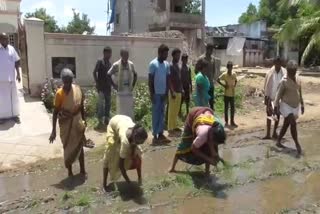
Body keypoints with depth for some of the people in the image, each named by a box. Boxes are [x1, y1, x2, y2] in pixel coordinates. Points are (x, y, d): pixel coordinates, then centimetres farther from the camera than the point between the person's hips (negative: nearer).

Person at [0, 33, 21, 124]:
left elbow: (16, 61, 8)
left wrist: (18, 73, 4)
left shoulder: (11, 48, 4)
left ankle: (14, 114, 20)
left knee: (13, 96, 10)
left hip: (11, 77, 3)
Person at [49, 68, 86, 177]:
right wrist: (54, 130, -13)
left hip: (77, 121, 3)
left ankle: (82, 169, 28)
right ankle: (69, 170, 26)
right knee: (68, 147, 9)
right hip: (66, 123, -3)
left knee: (79, 145, 13)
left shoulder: (77, 89, -5)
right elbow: (55, 112, -12)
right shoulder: (59, 93, -16)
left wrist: (84, 120, 10)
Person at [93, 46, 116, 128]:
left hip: (108, 86, 6)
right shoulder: (100, 62, -3)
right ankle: (100, 121, -4)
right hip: (101, 86, -6)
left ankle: (106, 119, 18)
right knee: (101, 103, -9)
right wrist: (97, 83, -14)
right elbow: (94, 72, -6)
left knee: (108, 103, 8)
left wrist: (113, 85, 14)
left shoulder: (109, 63, 14)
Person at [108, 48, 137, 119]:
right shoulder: (116, 65, -7)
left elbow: (135, 75, 17)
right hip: (120, 92, -3)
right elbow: (108, 75, -1)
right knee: (120, 110, 2)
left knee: (129, 110, 8)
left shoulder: (131, 64, 3)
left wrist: (133, 85, 7)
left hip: (129, 92, 3)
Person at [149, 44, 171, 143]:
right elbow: (150, 80, -9)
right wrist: (151, 94, -12)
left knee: (162, 114, 9)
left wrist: (166, 92, 2)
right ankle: (155, 135, 5)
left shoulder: (167, 64, 9)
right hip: (156, 93, -5)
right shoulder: (153, 64, -8)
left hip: (163, 93, 6)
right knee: (156, 114, -1)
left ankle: (161, 134, 15)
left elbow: (167, 79, 10)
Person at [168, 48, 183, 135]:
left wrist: (181, 89, 17)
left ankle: (175, 126, 22)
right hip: (174, 92, -9)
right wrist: (172, 92, -21)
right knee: (171, 111, -4)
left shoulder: (178, 66, 15)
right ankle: (170, 128, 0)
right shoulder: (171, 66, -12)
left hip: (179, 91, 9)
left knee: (176, 110, 13)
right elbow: (169, 80, -16)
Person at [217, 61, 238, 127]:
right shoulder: (224, 74, -9)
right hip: (226, 94, -3)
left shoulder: (234, 74, 1)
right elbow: (218, 80, -5)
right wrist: (223, 85, -12)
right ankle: (226, 121, 16)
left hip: (232, 94, 3)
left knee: (232, 108, 7)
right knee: (226, 108, 6)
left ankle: (232, 121, 17)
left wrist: (235, 85, -2)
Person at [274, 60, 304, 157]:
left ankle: (278, 142, 24)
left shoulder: (298, 80, 5)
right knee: (293, 123, -13)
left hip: (295, 106, 7)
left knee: (286, 124, 12)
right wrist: (276, 105, -17)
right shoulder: (284, 81, -15)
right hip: (286, 105, -7)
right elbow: (279, 94, -14)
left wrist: (302, 105, 16)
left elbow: (300, 93, 14)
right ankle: (297, 145, -1)